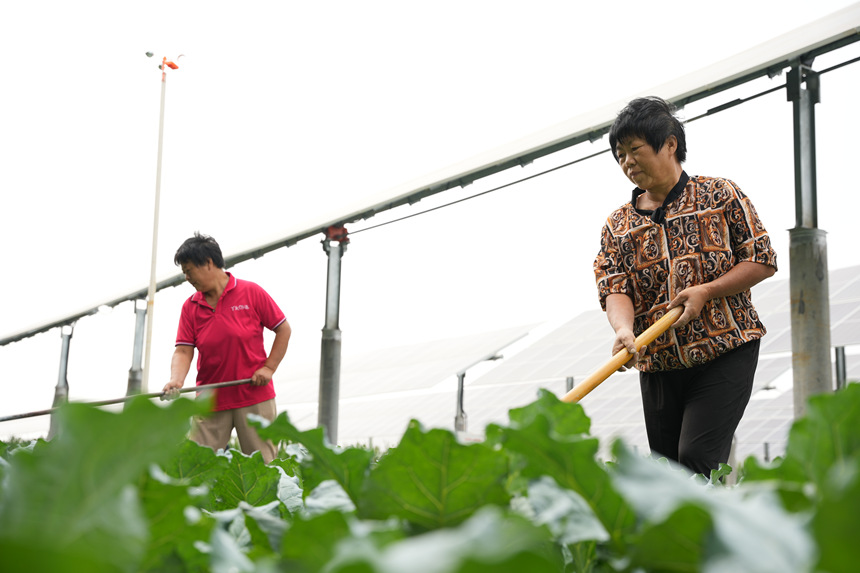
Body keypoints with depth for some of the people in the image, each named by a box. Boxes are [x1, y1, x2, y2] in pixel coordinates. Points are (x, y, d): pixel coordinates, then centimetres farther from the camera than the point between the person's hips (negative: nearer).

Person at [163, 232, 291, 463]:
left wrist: (269, 368, -7)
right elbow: (183, 350, 0)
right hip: (210, 401, 3)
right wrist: (176, 380, -19)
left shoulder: (251, 292, -2)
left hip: (254, 398, -3)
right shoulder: (190, 307, 6)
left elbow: (284, 330, 2)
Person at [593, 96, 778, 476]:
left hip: (725, 352, -4)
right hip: (657, 363, 4)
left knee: (697, 459, -18)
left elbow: (763, 261, 2)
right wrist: (624, 329, -23)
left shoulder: (720, 195, 3)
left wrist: (706, 292, -12)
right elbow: (613, 288, -1)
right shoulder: (617, 225, 11)